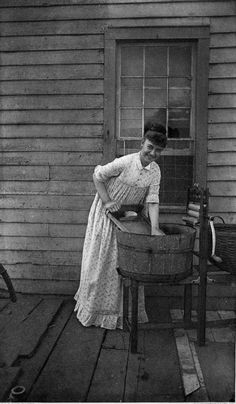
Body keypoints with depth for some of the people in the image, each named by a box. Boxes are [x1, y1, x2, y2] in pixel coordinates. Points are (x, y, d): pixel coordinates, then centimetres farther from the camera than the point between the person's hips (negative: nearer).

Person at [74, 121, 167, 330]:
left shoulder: (155, 171, -9)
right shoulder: (124, 163, -24)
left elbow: (152, 200, -12)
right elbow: (97, 176, -14)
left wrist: (154, 228, -24)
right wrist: (107, 202, -18)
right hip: (107, 212, -4)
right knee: (101, 259, 5)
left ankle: (124, 309, 27)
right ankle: (94, 307, 25)